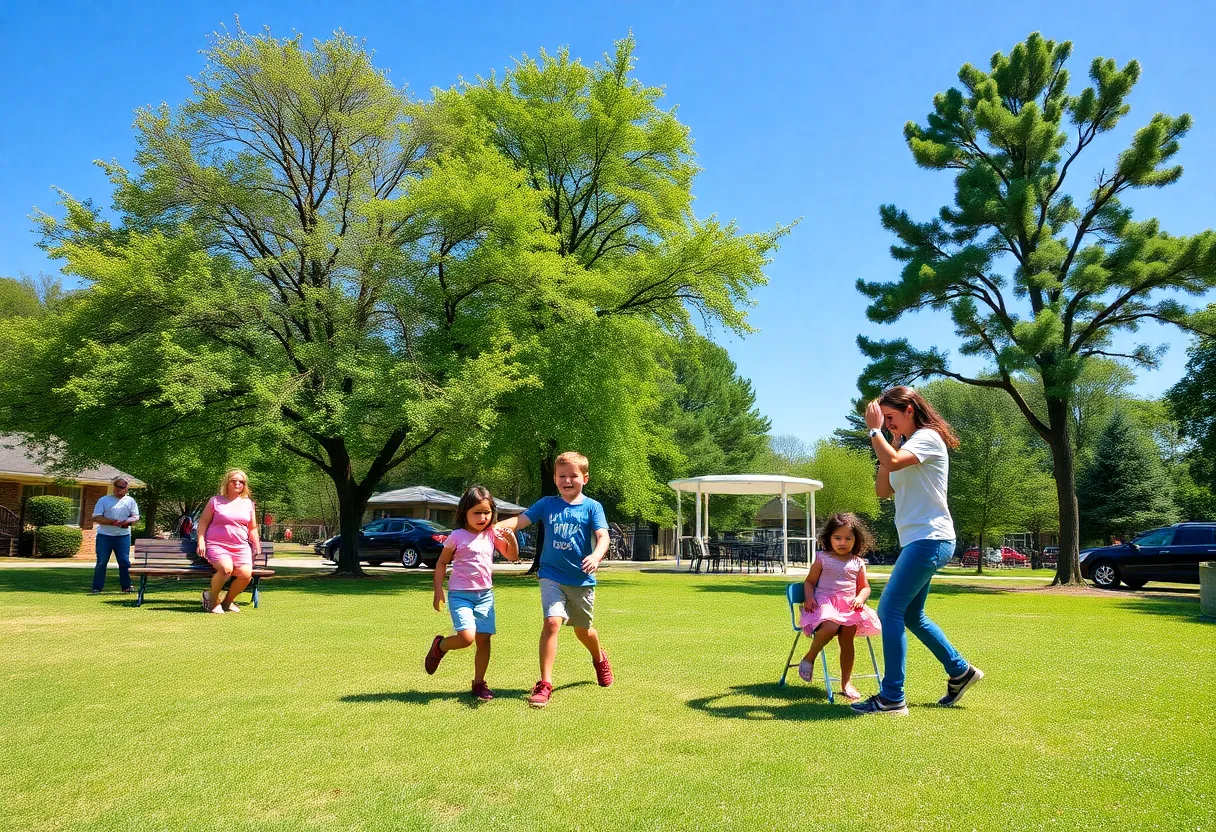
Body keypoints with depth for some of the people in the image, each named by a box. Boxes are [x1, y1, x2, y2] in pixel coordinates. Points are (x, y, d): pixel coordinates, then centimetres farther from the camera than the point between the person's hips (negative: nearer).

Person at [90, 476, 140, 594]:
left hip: (123, 536, 1)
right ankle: (97, 588, 5)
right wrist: (111, 522, -17)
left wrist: (128, 521, -16)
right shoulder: (104, 500, 6)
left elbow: (136, 517, 7)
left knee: (125, 562, 0)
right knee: (101, 562, -1)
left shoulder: (130, 501, 12)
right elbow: (96, 518, -3)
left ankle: (126, 586, 8)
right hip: (104, 536, -1)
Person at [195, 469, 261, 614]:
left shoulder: (248, 503, 15)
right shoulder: (216, 500, 6)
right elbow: (203, 522, 7)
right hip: (217, 545, -3)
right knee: (226, 568, -32)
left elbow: (252, 529, 19)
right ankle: (212, 598, -2)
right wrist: (201, 542, -6)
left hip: (241, 546, 3)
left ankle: (227, 601, 7)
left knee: (246, 574, -22)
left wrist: (257, 548, 9)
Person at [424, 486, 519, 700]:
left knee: (483, 639, 2)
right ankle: (440, 646, 14)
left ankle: (479, 683, 18)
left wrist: (511, 538, -10)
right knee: (466, 637, -18)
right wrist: (438, 591, -4)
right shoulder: (457, 537, -6)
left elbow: (513, 556, 9)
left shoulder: (493, 535, 5)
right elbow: (441, 563, 2)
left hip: (485, 594, 4)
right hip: (460, 594, -4)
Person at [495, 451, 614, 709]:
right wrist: (495, 525, -28)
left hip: (582, 579, 0)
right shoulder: (547, 504, 0)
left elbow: (602, 536, -15)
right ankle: (545, 685, -10)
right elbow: (520, 520, -9)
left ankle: (599, 659, 50)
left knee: (583, 630, 16)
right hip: (552, 576, 0)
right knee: (552, 622, -19)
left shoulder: (592, 507, -5)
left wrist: (596, 556, -36)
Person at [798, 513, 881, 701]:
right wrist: (809, 598, -9)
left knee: (847, 638, -20)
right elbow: (810, 582, 9)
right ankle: (809, 658, -7)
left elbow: (865, 587, 19)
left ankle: (846, 682, -4)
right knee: (830, 627, -34)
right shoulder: (823, 558, 7)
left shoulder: (858, 563, 14)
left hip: (848, 606, 3)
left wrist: (860, 598, -4)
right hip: (824, 602, -3)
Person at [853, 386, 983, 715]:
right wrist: (886, 438, 7)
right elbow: (882, 489, 11)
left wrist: (875, 430, -14)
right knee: (910, 615, 16)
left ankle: (892, 697, -11)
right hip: (917, 540, 10)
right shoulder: (904, 445, 19)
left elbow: (893, 461, -27)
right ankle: (960, 672, 31)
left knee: (890, 610, -14)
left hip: (930, 538, -10)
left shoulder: (928, 437, -9)